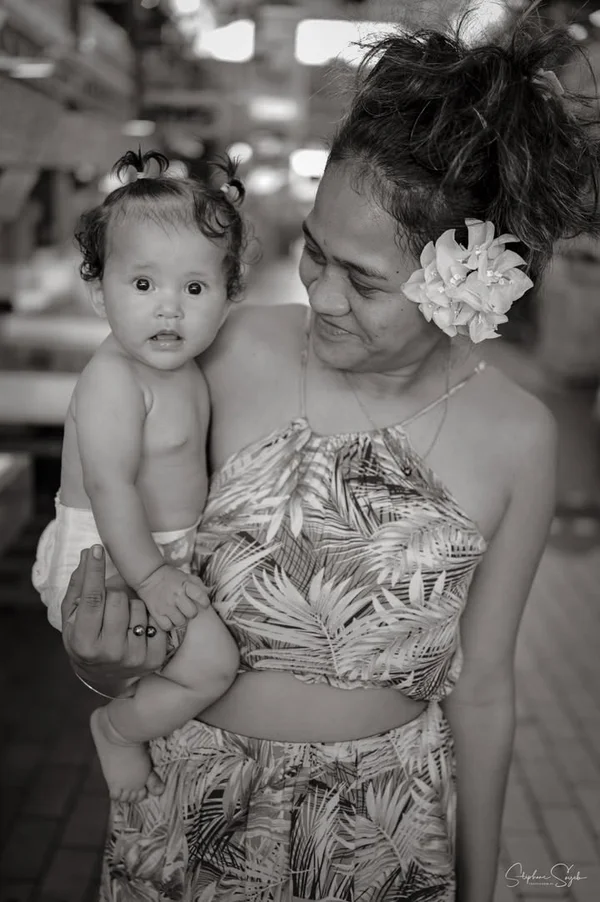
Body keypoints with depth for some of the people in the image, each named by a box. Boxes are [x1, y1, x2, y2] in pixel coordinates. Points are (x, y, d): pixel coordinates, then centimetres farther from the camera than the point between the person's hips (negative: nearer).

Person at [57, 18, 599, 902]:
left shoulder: (517, 439, -14)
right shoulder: (234, 353, -17)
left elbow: (480, 691, -3)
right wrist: (102, 657, -26)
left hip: (387, 830, 0)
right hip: (193, 809, 0)